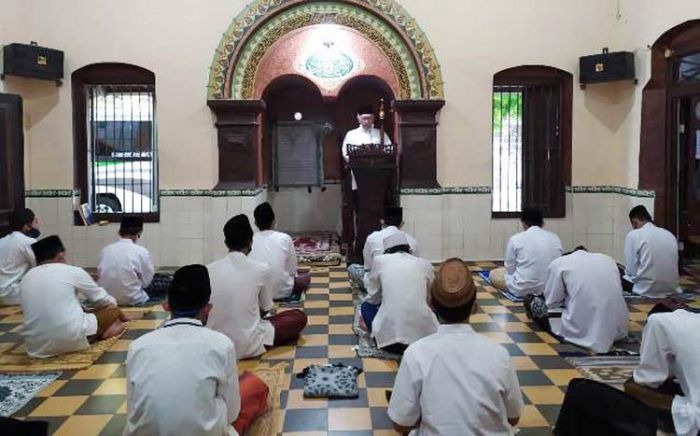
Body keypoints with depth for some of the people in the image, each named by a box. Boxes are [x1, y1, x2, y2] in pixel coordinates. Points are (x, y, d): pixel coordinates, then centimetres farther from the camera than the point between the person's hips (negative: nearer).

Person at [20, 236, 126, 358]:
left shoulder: (26, 279, 13)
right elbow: (102, 300, 12)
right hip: (72, 340, -4)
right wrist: (113, 302, 36)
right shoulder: (73, 271, 0)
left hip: (35, 345, 5)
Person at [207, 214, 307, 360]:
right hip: (249, 346, -4)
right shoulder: (261, 269, -13)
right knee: (299, 316, 13)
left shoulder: (209, 270, -5)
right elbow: (265, 310, 1)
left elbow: (206, 309, 8)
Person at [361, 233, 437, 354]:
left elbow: (372, 298, 17)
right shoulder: (425, 264, 13)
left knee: (366, 305, 28)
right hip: (424, 335, 2)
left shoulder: (380, 260, 8)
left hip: (389, 337, -1)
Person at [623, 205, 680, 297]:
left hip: (647, 290, -6)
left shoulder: (633, 235, -8)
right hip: (671, 288, 6)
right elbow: (674, 266, 12)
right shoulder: (670, 234, 9)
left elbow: (631, 269, -10)